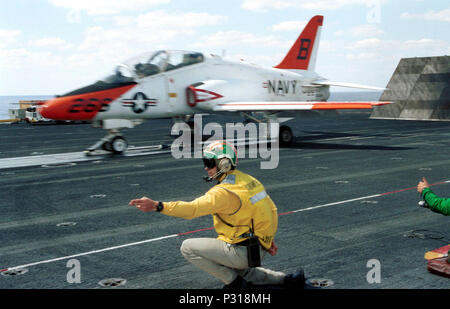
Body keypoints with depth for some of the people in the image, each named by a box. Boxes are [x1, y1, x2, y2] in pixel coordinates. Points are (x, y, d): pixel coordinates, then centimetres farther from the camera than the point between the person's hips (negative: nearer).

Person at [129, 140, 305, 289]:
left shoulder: (224, 192, -21)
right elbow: (271, 210, 14)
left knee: (188, 247, -4)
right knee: (240, 273, 36)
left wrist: (157, 206, -37)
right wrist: (267, 239, 22)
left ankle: (234, 282, 0)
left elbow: (193, 208, -32)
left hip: (243, 252, -9)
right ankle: (287, 280, 22)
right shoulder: (249, 180, 7)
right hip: (259, 251, 9)